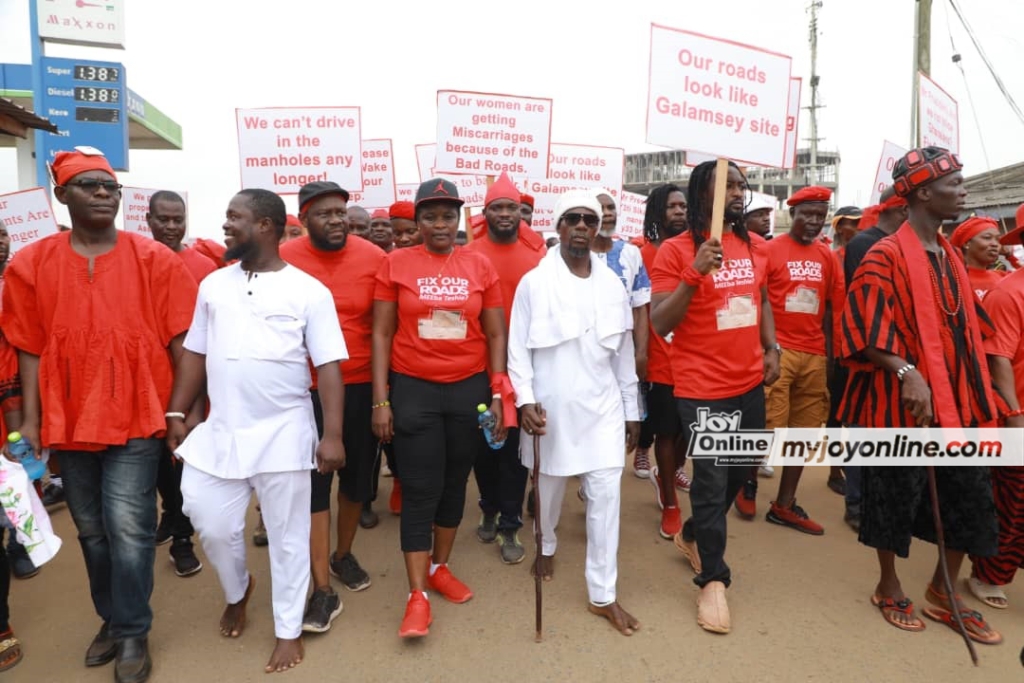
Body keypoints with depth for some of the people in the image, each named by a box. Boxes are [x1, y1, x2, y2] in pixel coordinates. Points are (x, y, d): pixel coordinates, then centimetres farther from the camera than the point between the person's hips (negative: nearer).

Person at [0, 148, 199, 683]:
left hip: (135, 418, -3)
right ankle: (111, 620, 37)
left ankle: (134, 633, 19)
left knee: (129, 530, -1)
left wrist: (191, 410, -7)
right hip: (68, 421, 3)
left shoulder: (154, 259, -4)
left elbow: (181, 341, -4)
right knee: (92, 531, 16)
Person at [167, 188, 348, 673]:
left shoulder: (309, 291, -6)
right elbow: (195, 354, 14)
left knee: (287, 537, 7)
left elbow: (328, 366, -8)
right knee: (214, 527, 13)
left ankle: (289, 630, 27)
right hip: (219, 432, 4)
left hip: (283, 434, -4)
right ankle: (237, 592, 44)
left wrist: (332, 434, -14)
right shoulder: (213, 284, 8)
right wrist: (176, 413, 10)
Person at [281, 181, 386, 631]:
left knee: (357, 477, 15)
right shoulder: (284, 261, -6)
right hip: (307, 389, -1)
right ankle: (323, 590, 15)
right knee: (312, 484, 2)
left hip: (361, 386, 2)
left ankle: (343, 554, 40)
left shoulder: (374, 258, -4)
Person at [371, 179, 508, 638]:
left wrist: (498, 393, 1)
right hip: (413, 389, -2)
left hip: (469, 389, 2)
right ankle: (417, 595, 14)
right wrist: (380, 399, -4)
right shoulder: (396, 263, -2)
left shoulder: (479, 265, 2)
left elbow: (496, 335, 6)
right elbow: (381, 334, 0)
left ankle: (440, 567, 35)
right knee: (420, 491, 1)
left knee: (455, 483, 14)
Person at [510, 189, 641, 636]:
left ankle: (603, 595, 12)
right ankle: (547, 545, 47)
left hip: (602, 406, 2)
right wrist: (525, 399, -16)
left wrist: (632, 410, 10)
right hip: (551, 406, -2)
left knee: (606, 495, -1)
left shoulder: (613, 286, 4)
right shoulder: (534, 282, -6)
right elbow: (518, 348, -6)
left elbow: (624, 353, 8)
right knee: (549, 487, 16)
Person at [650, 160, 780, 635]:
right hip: (702, 387, -7)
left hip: (749, 382, 7)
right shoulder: (676, 250, -12)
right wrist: (695, 272, -28)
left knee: (740, 470, 18)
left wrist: (771, 349, 9)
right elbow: (659, 324, -17)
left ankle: (693, 536, 43)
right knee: (712, 480, 1)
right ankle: (713, 579, 21)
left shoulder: (756, 247, 8)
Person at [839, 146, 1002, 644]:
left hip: (954, 398, 8)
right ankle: (889, 588, 26)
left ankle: (942, 593, 30)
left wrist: (976, 391, 18)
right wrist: (907, 372, -30)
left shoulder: (949, 256, 13)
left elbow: (965, 325, 20)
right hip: (901, 398, -8)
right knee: (895, 495, 5)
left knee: (971, 494, 12)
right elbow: (865, 326, -21)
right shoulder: (887, 255, -12)